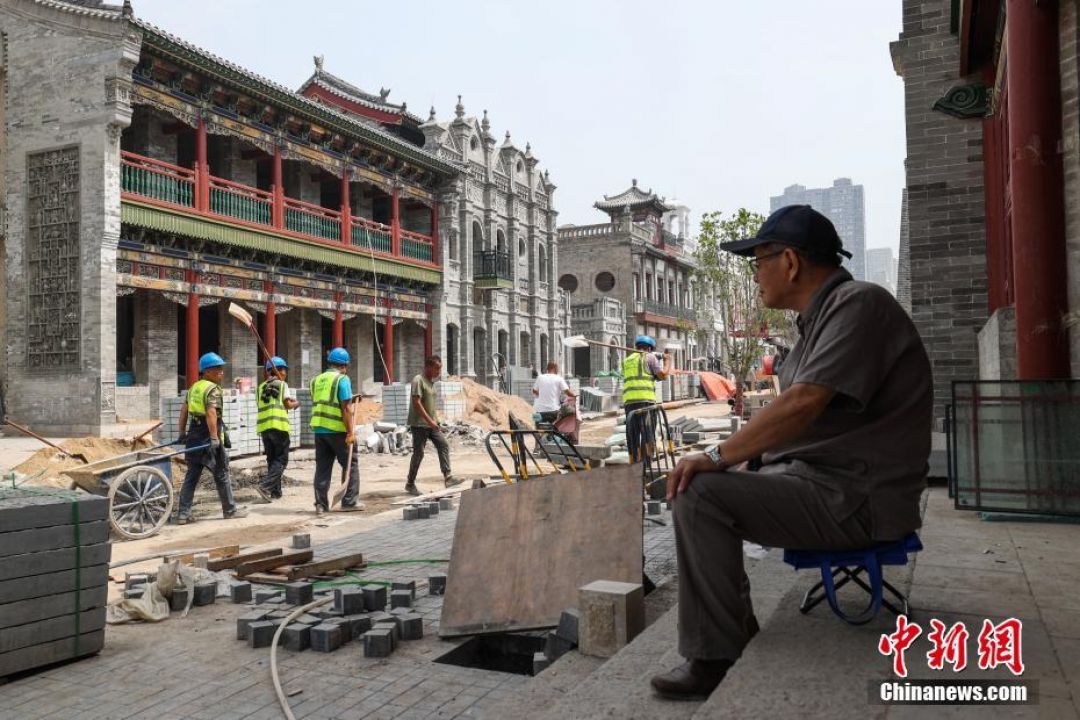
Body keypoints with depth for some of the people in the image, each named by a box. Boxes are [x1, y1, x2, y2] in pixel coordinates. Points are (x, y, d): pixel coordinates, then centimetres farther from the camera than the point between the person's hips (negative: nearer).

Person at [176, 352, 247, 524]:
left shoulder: (194, 387, 12)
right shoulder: (212, 389, -14)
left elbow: (184, 410, 16)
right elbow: (211, 414, -25)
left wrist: (182, 433, 21)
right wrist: (214, 438, -28)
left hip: (193, 437, 8)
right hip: (207, 437, -8)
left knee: (191, 475, 11)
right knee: (222, 475, 5)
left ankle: (183, 513, 9)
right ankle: (230, 510, 16)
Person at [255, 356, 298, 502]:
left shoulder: (261, 387, 16)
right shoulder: (282, 384, 1)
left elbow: (260, 405, 16)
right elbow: (288, 405, -3)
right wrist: (296, 404, 18)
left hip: (263, 426, 6)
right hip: (279, 425, -6)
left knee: (272, 459, 14)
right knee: (281, 460, -1)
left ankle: (275, 491, 13)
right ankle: (265, 485, -18)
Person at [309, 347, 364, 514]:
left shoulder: (316, 380, 13)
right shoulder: (342, 379, -9)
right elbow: (346, 408, -15)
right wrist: (350, 433, -16)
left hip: (319, 429, 6)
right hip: (337, 430, -6)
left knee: (322, 467, 10)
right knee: (350, 465, 6)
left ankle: (321, 504, 10)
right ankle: (349, 502, 7)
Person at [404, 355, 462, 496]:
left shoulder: (431, 381, 13)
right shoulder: (418, 380, -14)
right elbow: (416, 403, -21)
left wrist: (435, 420, 19)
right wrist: (429, 420, -23)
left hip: (431, 424, 8)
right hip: (419, 424, -8)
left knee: (443, 445, -4)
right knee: (418, 453, -2)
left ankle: (447, 477, -7)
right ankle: (410, 484, 11)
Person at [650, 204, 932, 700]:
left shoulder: (858, 303, -16)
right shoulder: (821, 317, 16)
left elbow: (803, 402, -27)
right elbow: (797, 411, 15)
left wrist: (718, 456, -22)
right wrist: (723, 460, 7)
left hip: (856, 497, -10)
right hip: (819, 479, 10)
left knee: (702, 496, -22)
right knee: (690, 489, 13)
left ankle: (714, 659, -13)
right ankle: (738, 635, 17)